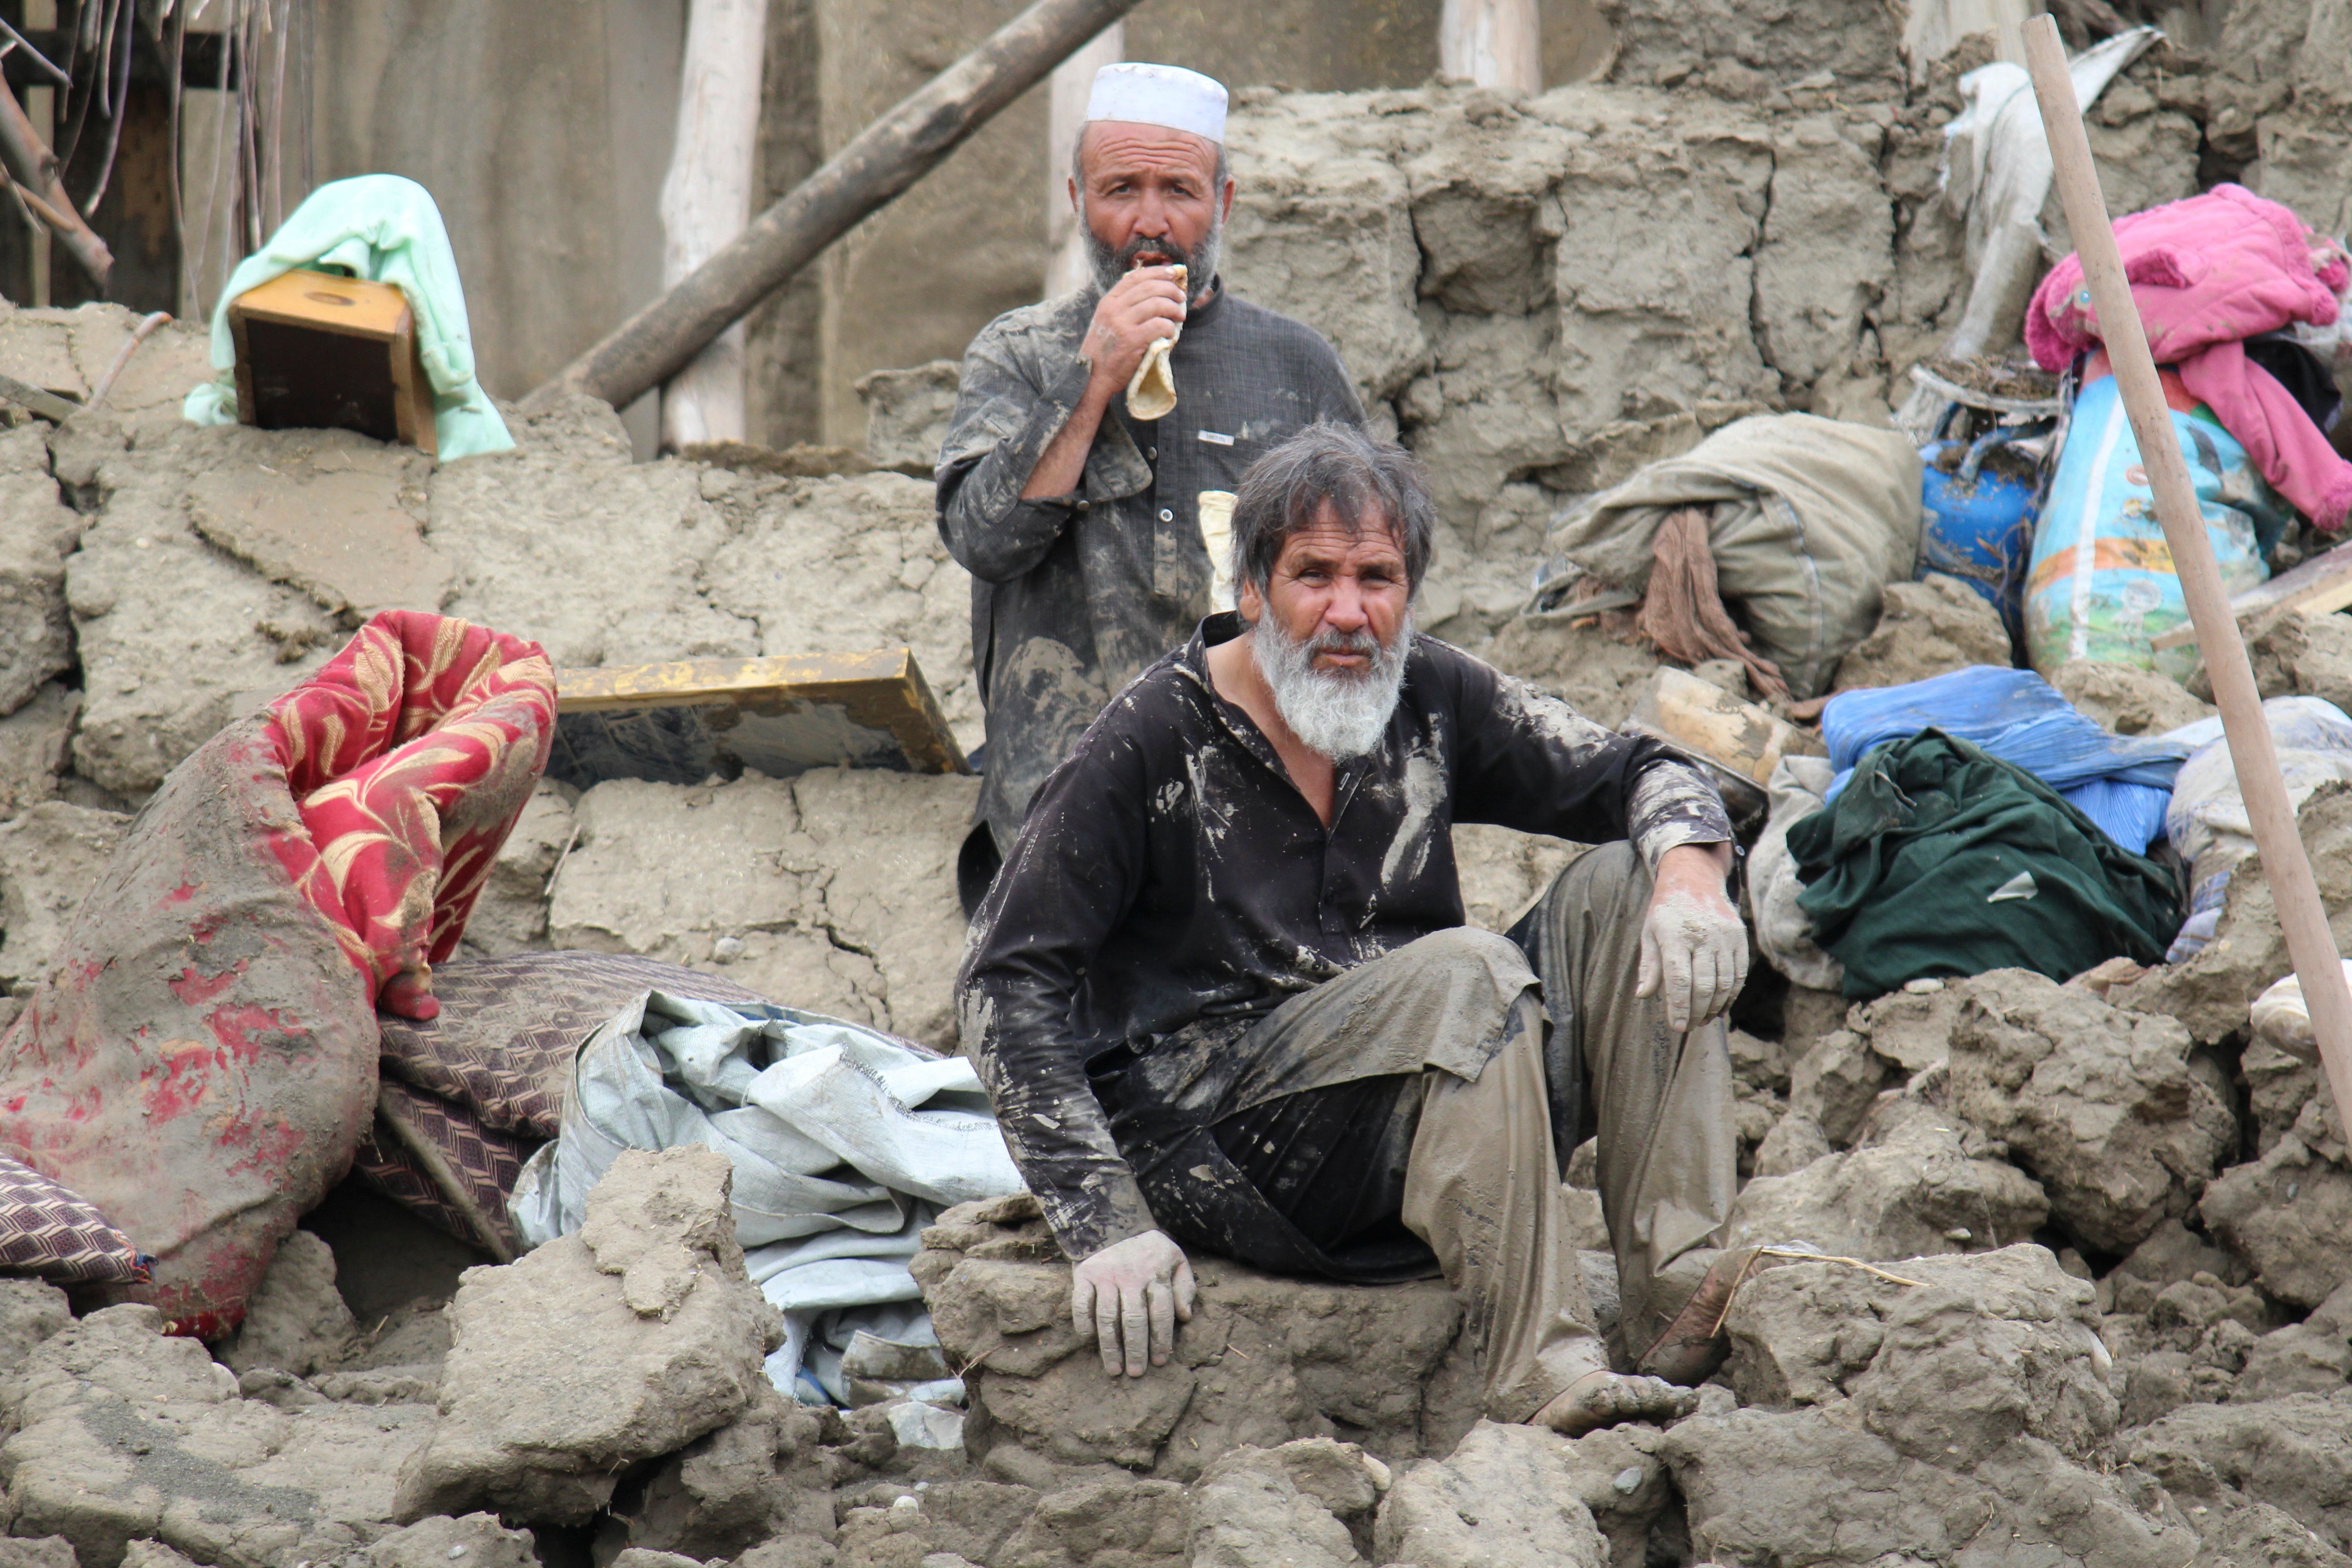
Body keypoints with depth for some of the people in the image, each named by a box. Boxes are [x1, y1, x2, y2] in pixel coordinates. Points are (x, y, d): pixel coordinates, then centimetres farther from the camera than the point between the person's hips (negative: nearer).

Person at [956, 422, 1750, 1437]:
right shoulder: (1154, 745, -9)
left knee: (1624, 889, -8)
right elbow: (1007, 986, -11)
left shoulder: (1428, 700, 6)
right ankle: (1542, 1378, -35)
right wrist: (1106, 1228, -20)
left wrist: (1690, 869, -13)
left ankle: (1683, 1307, -21)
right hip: (1208, 1148, -6)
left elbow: (1641, 777, 13)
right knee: (1466, 971, -28)